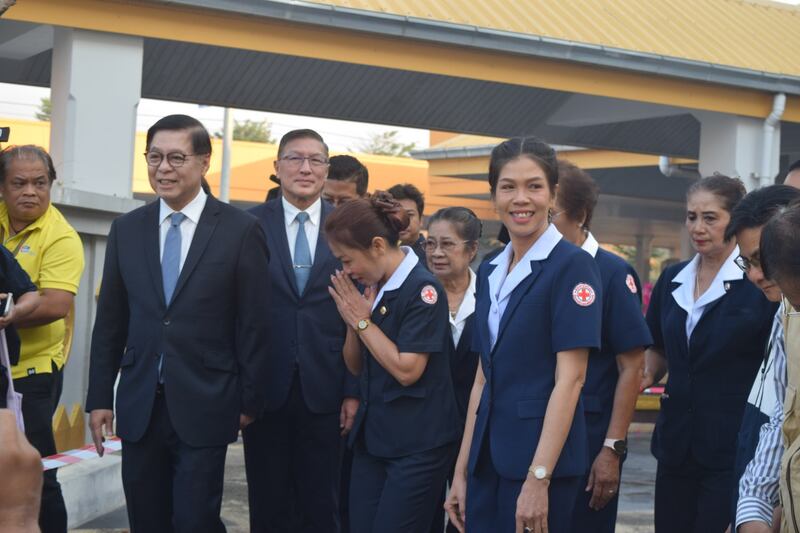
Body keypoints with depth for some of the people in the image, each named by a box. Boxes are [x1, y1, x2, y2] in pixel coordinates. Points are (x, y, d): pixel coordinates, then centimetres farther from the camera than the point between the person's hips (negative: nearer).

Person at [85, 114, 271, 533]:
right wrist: (99, 397, 8)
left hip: (203, 407, -4)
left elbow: (253, 323, -3)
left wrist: (249, 401, -3)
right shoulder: (126, 230, 7)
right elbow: (109, 321, 11)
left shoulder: (240, 230, -4)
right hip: (139, 405, 4)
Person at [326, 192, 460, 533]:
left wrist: (362, 320, -12)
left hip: (417, 445, -7)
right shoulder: (372, 288, 7)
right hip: (372, 436, 8)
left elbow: (407, 370, -19)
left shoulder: (422, 289, -14)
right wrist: (352, 321, -4)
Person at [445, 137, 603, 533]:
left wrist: (538, 477, -20)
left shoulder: (571, 266, -9)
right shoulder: (490, 272, 12)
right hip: (489, 456, 6)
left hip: (541, 456, -6)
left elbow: (570, 378, -14)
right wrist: (462, 471, 12)